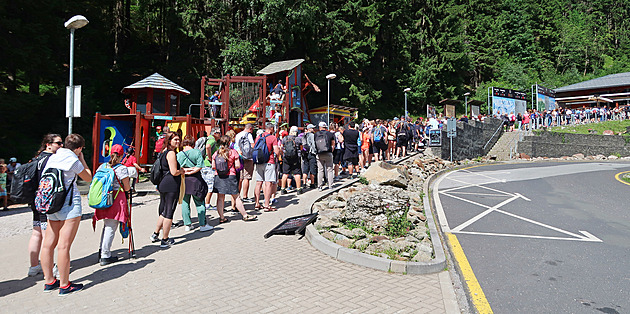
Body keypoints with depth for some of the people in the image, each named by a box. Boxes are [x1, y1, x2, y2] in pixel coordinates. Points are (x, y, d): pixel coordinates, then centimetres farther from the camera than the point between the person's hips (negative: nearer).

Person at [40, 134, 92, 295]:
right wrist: (82, 160, 11)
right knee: (64, 245, -5)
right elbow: (88, 178, 4)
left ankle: (49, 281, 22)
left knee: (48, 244, 11)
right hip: (70, 204, -8)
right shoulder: (72, 159, -9)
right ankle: (64, 285, 1)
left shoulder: (52, 158, 12)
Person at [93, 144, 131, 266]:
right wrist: (128, 191, 14)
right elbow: (127, 188, -7)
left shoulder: (102, 167, 7)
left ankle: (102, 252, 25)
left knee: (106, 226, 19)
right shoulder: (122, 169, -10)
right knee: (111, 228, -1)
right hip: (116, 200, -6)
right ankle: (105, 256, 4)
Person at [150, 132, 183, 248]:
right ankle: (165, 240, 8)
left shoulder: (164, 152, 16)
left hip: (163, 185, 10)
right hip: (171, 186, -10)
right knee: (169, 213, 0)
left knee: (164, 212, 22)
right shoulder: (171, 153, -14)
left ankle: (155, 234, 30)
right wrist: (182, 171, -3)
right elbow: (174, 172, -20)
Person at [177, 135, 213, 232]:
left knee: (185, 203, 11)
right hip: (195, 180, -2)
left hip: (183, 181, 2)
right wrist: (191, 172, -9)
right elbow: (199, 166, -12)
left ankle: (187, 224, 16)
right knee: (199, 203, 4)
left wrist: (185, 170, -4)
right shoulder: (197, 152, -5)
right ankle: (203, 225, 5)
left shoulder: (179, 154, 1)